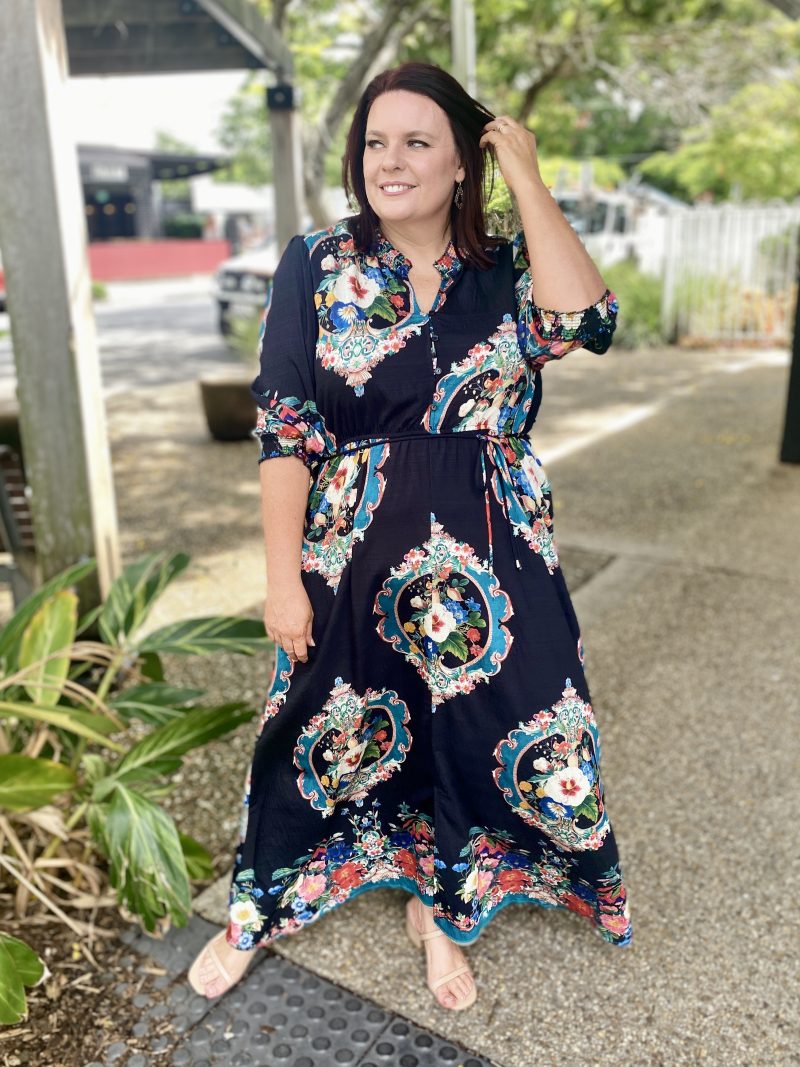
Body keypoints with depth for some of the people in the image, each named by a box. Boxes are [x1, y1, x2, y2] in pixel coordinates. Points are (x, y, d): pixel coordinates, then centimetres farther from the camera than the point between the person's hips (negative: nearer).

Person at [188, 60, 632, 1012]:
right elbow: (285, 430, -6)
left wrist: (527, 180, -11)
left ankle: (441, 910, 40)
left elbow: (582, 324, -20)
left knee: (476, 726, 12)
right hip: (357, 556, -1)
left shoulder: (505, 269, 2)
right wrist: (283, 579, -9)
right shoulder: (316, 265, -3)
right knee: (322, 730, 14)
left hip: (492, 559, 2)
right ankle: (257, 911, 40)